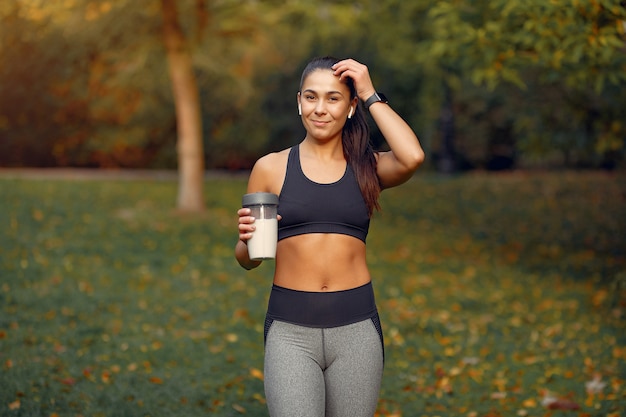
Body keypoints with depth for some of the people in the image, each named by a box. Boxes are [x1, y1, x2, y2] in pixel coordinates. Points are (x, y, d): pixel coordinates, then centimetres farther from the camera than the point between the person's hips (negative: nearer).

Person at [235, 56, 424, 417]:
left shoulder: (367, 168, 6)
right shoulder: (271, 168, 5)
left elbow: (412, 157, -17)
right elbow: (247, 260, 11)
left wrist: (371, 96, -7)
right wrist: (248, 239, -12)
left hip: (356, 328, 1)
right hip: (291, 331, -1)